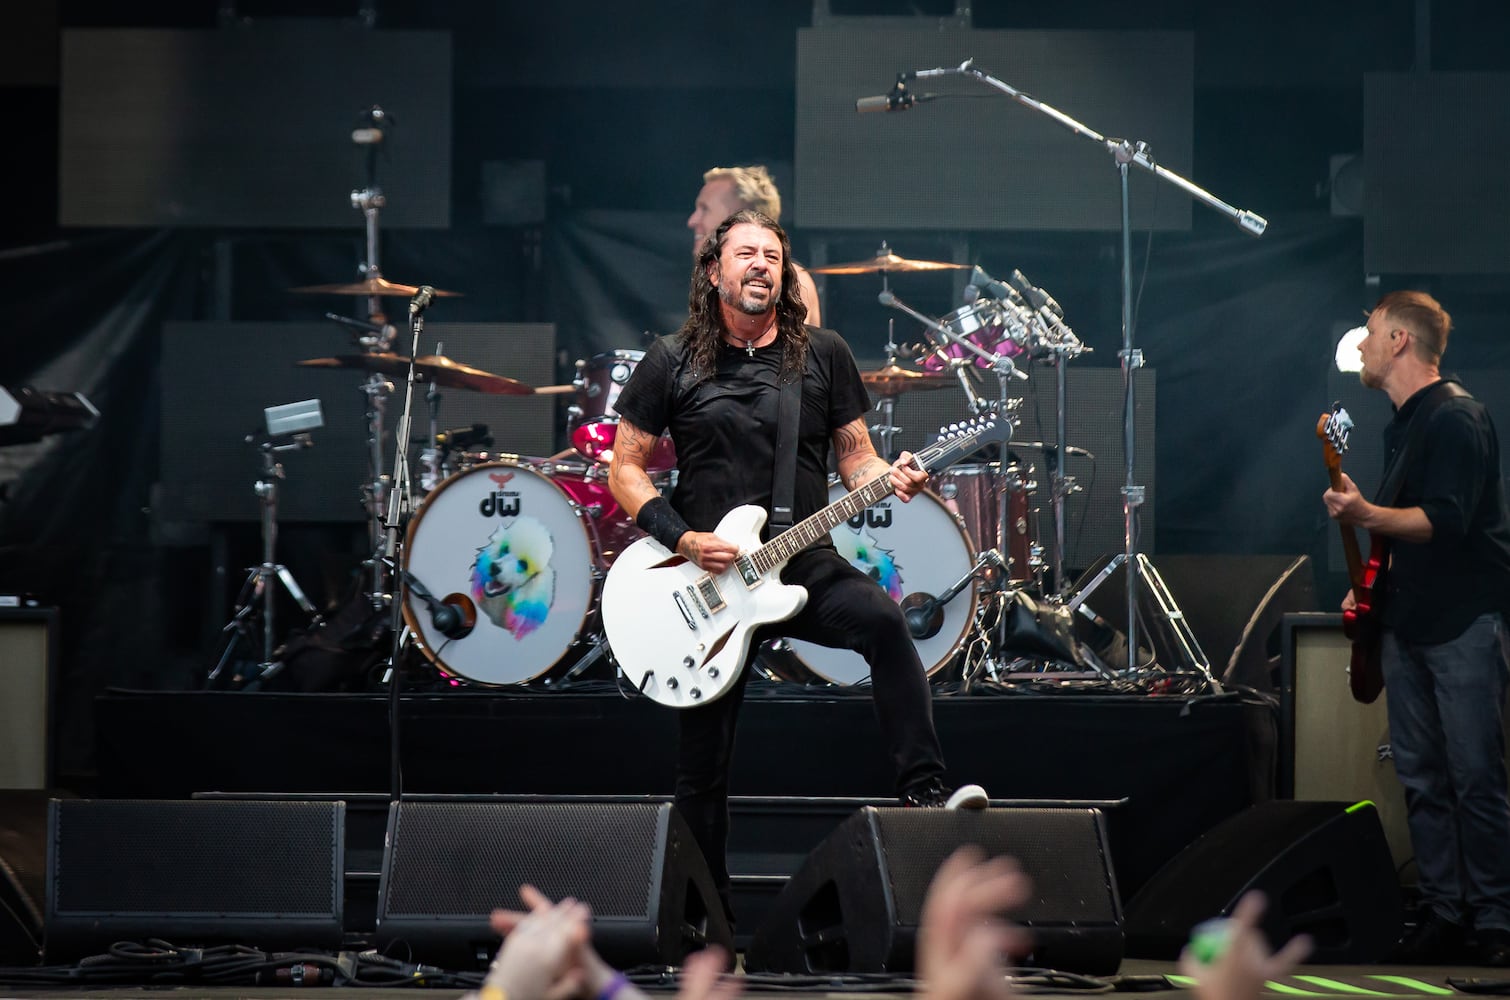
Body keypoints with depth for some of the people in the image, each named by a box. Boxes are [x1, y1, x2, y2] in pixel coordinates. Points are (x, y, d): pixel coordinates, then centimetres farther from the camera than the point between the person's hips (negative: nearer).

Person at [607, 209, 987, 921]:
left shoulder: (823, 354, 5)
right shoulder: (671, 363, 2)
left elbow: (854, 457, 9)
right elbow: (625, 468, 4)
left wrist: (888, 479, -15)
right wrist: (683, 540, -10)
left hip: (806, 566, 0)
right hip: (706, 579, 0)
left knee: (882, 621, -32)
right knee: (702, 761, 2)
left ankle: (924, 789, -33)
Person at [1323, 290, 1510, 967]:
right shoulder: (1400, 425, 18)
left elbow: (1447, 521, -23)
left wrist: (1366, 517, -34)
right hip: (1407, 624, 9)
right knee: (1420, 778, 6)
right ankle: (1444, 915, 10)